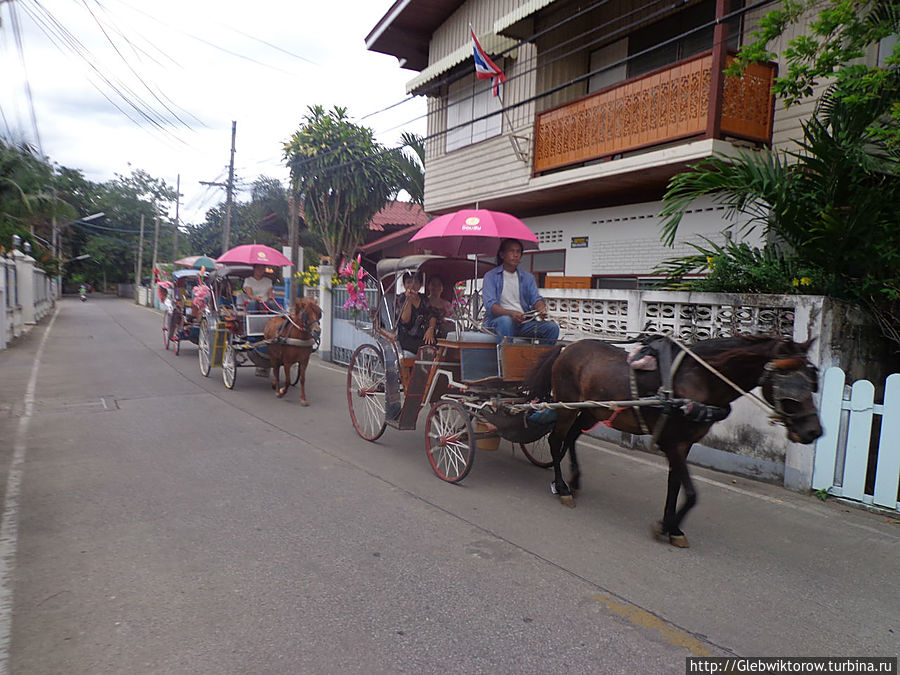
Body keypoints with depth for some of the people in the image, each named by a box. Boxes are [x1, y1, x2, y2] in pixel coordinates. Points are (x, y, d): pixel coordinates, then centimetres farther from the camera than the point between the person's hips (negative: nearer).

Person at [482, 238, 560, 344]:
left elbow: (535, 298, 7)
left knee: (552, 328, -20)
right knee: (506, 320, -38)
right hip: (497, 321, -4)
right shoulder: (491, 276, 5)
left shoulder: (528, 277, 19)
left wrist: (541, 309, -20)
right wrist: (511, 313, -28)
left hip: (524, 322, 4)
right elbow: (490, 304, -9)